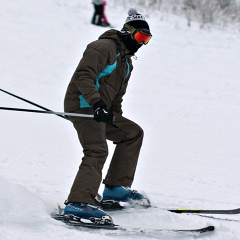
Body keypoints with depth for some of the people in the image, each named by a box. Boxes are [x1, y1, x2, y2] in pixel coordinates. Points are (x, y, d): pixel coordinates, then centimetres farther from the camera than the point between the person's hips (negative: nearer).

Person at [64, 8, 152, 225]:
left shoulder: (127, 62, 22)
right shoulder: (104, 48, -10)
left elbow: (117, 97, 29)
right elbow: (83, 76, -23)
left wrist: (116, 122, 24)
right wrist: (97, 103, -34)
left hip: (101, 111, 10)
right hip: (82, 105, -10)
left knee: (133, 133, 15)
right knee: (98, 151, -25)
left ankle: (116, 187, 13)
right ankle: (78, 203, -37)